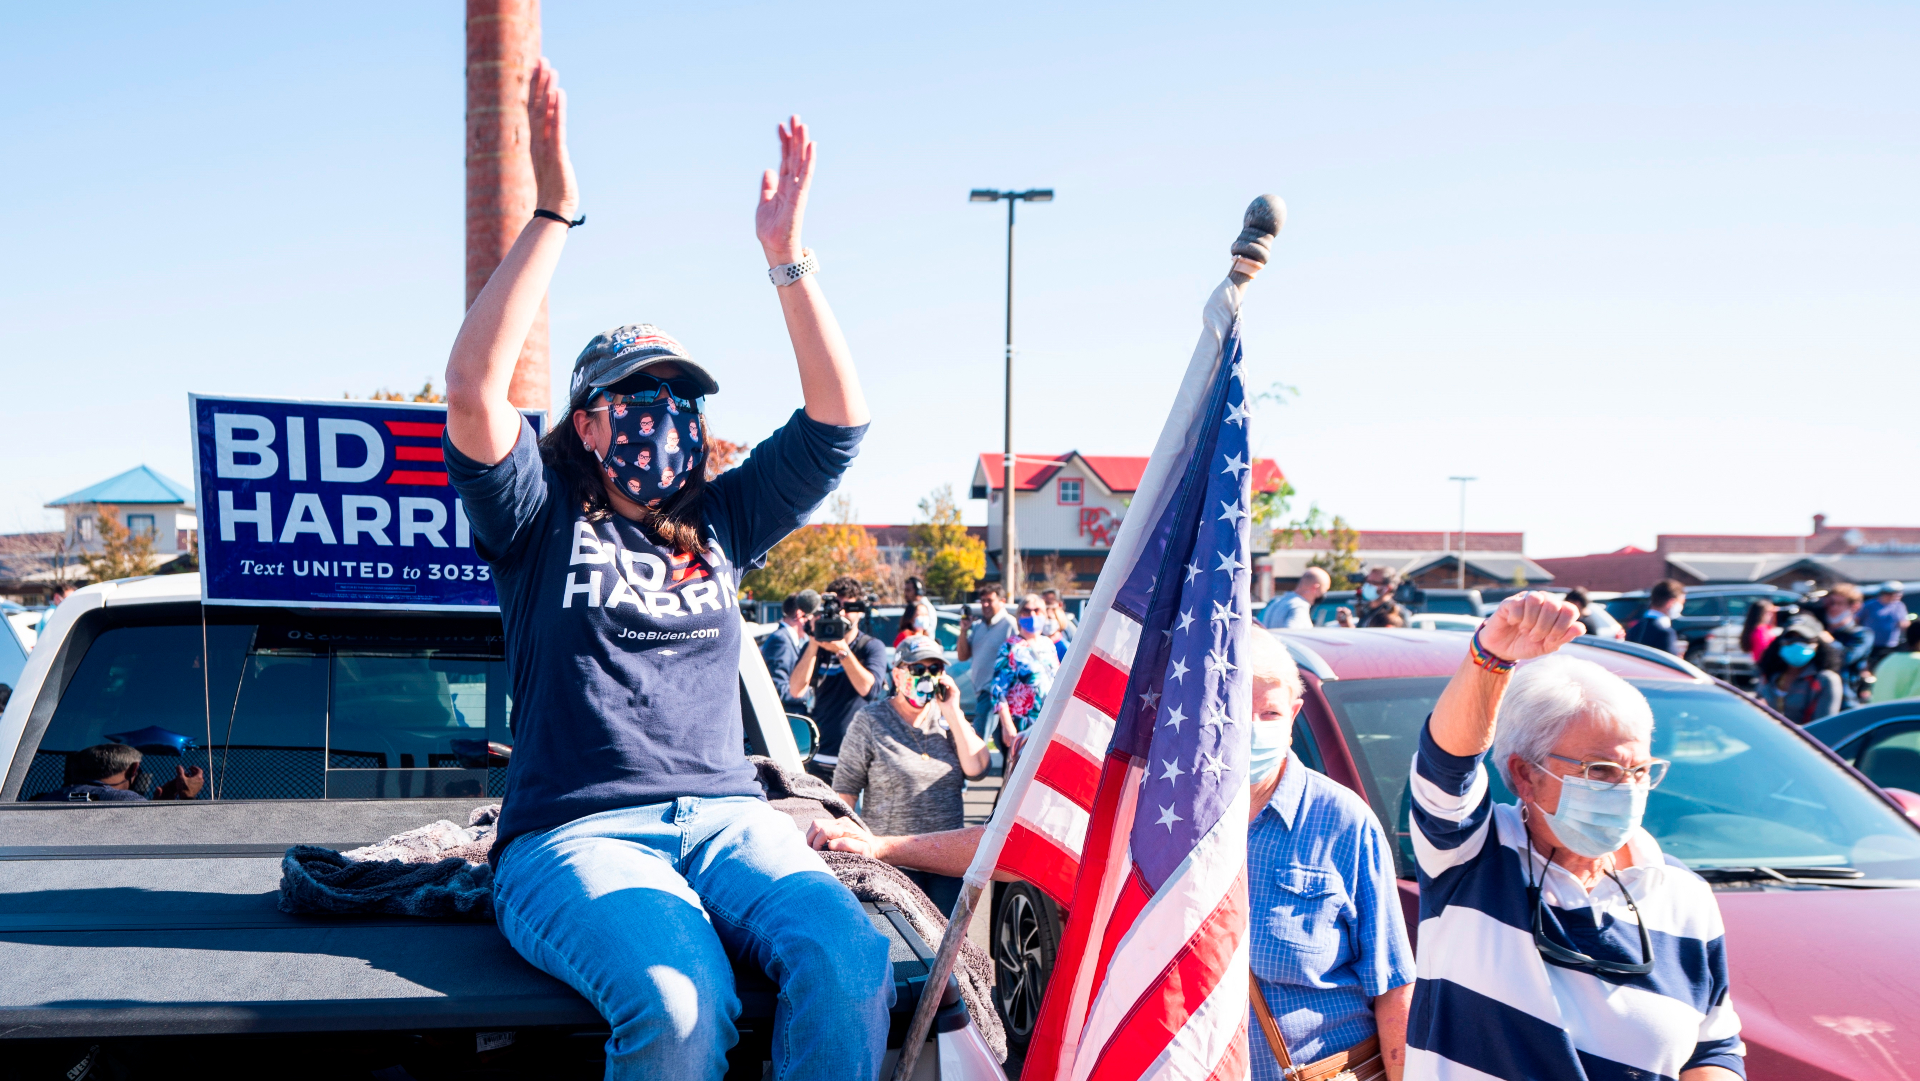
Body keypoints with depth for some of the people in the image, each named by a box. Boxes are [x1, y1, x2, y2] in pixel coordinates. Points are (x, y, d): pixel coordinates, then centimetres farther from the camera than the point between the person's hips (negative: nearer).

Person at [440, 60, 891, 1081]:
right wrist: (553, 210, -11)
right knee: (680, 999, -35)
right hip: (574, 833, -3)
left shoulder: (719, 524, 20)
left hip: (726, 818, 4)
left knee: (851, 964, -29)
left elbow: (839, 415, 14)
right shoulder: (541, 522, 9)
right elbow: (473, 385, -8)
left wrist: (786, 254, 6)